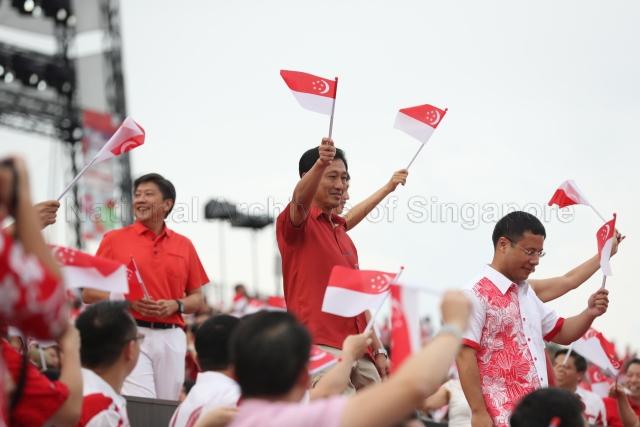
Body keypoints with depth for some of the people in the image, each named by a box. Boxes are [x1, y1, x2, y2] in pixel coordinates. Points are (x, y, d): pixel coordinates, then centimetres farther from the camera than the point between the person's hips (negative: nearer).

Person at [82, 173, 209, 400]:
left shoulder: (184, 245, 12)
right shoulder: (114, 239, 6)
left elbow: (196, 298, 16)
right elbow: (89, 293, 5)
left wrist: (175, 305, -5)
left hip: (171, 337, 3)